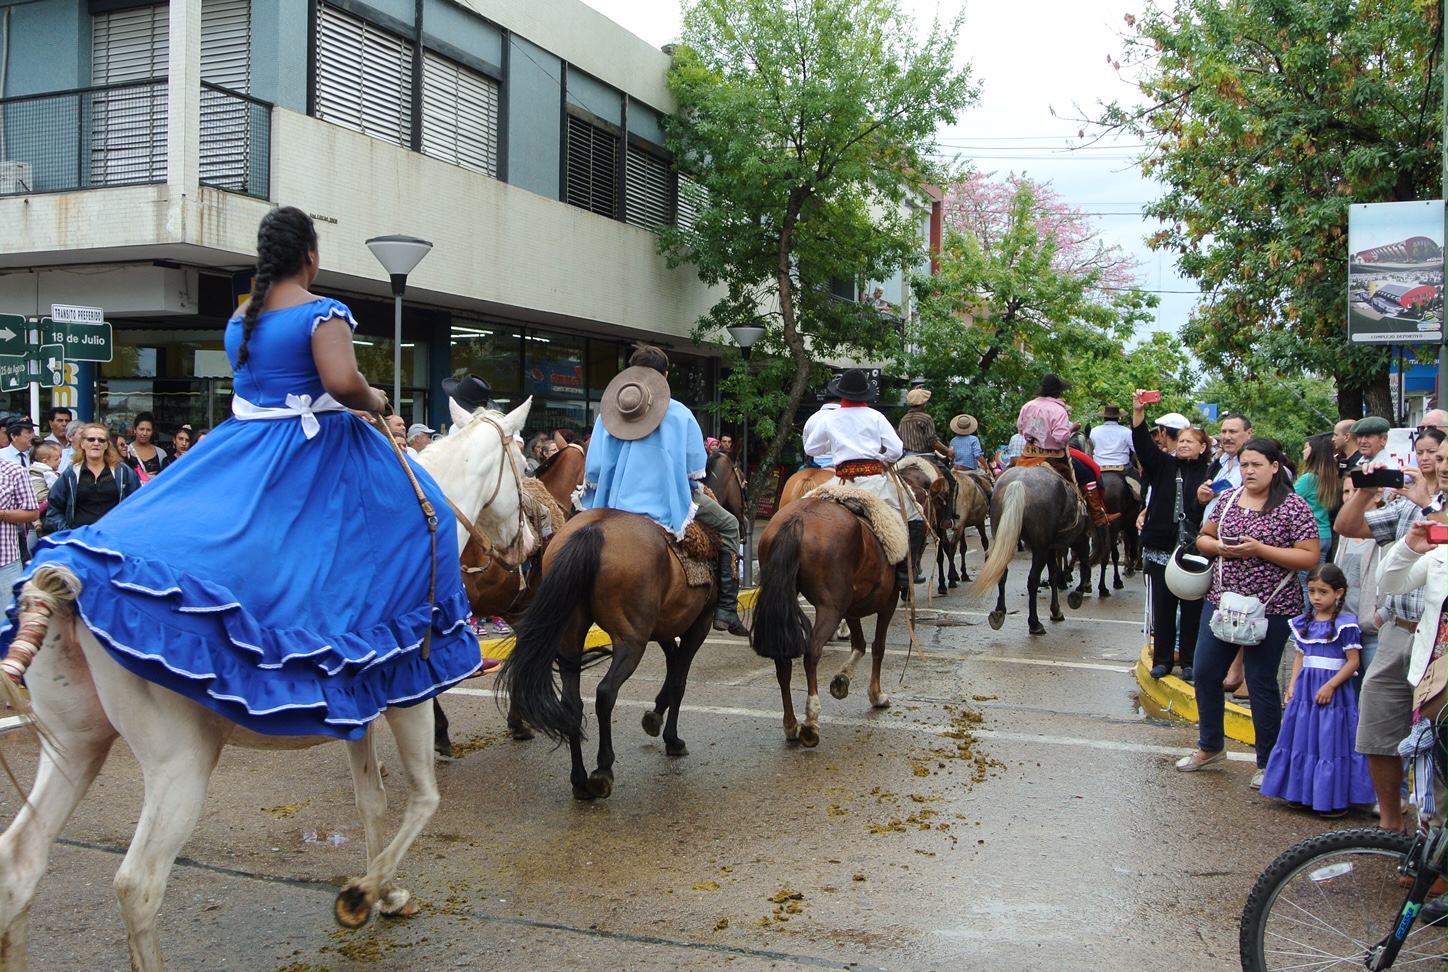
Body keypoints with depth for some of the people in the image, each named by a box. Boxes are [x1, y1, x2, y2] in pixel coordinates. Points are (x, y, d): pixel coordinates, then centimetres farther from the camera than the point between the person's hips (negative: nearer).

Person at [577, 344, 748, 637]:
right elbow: (694, 470, -4)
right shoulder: (680, 414, -5)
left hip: (617, 503, 3)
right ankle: (726, 608, 8)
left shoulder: (607, 413, 0)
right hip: (668, 503, -3)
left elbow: (594, 469, -2)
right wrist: (696, 490, 17)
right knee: (728, 524, 16)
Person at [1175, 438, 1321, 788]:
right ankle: (1210, 746, 27)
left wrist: (1259, 549, -21)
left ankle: (1267, 762, 17)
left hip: (1270, 607, -5)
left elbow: (1309, 558, -13)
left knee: (1260, 681, 2)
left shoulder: (1293, 507, -9)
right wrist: (1218, 546, -8)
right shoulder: (1227, 499, 7)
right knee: (1205, 673, 8)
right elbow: (1203, 538, 15)